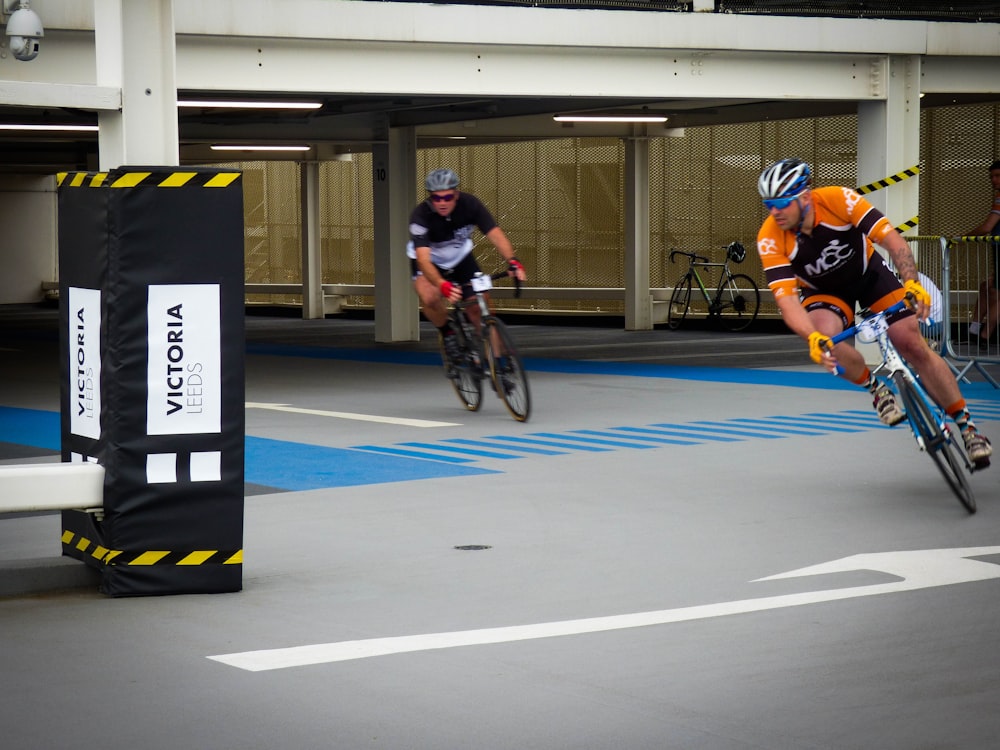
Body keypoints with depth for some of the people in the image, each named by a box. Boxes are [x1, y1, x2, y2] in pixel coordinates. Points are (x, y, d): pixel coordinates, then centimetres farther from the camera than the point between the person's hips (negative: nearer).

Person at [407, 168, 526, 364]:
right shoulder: (421, 216, -34)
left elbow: (495, 234, -33)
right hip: (429, 259, -3)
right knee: (429, 298, -32)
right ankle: (447, 332, -2)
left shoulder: (470, 204, -26)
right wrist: (443, 285, -62)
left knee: (480, 307, -9)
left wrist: (512, 260, -52)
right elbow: (423, 259, -44)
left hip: (460, 256, 3)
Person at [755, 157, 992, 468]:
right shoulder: (770, 239, -29)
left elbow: (893, 240, -33)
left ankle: (967, 426, 3)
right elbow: (786, 298, -33)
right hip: (823, 291, 0)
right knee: (825, 343, -31)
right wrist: (813, 337, -51)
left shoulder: (838, 200, -31)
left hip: (869, 273, 0)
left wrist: (912, 284, -49)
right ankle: (876, 388, -2)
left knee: (912, 344, -10)